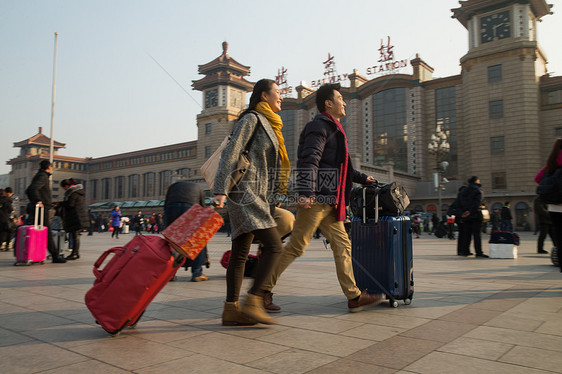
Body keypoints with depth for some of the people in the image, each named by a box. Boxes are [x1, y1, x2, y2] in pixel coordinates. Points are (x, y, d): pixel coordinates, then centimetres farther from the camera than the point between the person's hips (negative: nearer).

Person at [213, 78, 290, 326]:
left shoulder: (269, 124, 24)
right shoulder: (251, 118, -4)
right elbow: (230, 154, -13)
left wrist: (272, 203, 22)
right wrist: (220, 190, -21)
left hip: (260, 197, 9)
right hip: (247, 194, -9)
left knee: (240, 253, 6)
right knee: (273, 245, -16)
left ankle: (231, 308, 9)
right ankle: (252, 301, -12)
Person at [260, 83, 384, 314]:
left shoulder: (333, 130, 26)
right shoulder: (319, 127, -6)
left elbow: (339, 166, 36)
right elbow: (308, 162, -21)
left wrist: (362, 178, 41)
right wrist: (306, 192, -32)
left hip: (328, 203, 10)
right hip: (315, 200, -10)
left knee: (342, 245, 7)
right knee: (296, 246, -7)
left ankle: (354, 297, 11)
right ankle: (263, 288, 4)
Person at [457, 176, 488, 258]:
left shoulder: (463, 191, 14)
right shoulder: (477, 191, -5)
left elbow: (458, 204, 9)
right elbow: (477, 203, -18)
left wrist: (462, 212, 2)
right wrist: (470, 211, -16)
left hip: (465, 217, 6)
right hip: (475, 216, -6)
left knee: (467, 234, 11)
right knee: (477, 234, -5)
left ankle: (465, 251, 12)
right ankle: (479, 252, -6)